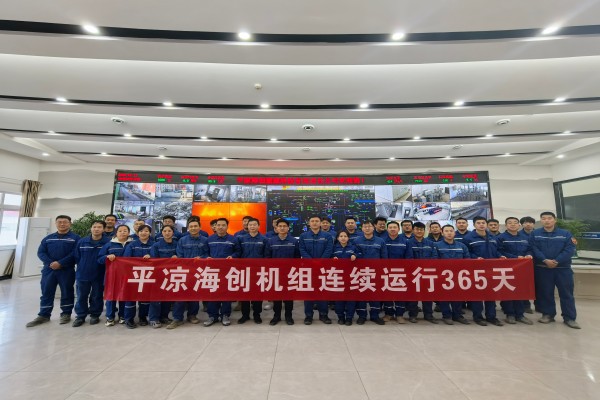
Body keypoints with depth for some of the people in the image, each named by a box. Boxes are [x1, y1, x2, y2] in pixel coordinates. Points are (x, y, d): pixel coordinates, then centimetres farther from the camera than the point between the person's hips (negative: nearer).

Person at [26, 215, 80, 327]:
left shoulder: (75, 238, -3)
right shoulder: (48, 238, 10)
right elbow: (41, 252, 3)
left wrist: (60, 263, -19)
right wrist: (50, 263, -13)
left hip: (67, 270, -4)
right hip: (49, 270, 4)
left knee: (67, 292, 6)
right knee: (46, 292, 11)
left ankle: (66, 313, 18)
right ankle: (44, 315, 23)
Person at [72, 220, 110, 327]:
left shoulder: (108, 242, -12)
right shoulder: (82, 241, -2)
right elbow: (76, 257, 6)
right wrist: (83, 266, 5)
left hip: (99, 275, -2)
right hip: (82, 274, 2)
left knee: (97, 297, 11)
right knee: (81, 297, 12)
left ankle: (95, 315, 27)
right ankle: (80, 316, 28)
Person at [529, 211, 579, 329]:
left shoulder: (566, 234, 3)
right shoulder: (534, 234, 2)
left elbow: (569, 250, -7)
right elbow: (534, 250, -5)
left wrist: (556, 261, -18)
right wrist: (545, 260, -18)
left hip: (563, 268, 0)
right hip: (542, 268, 0)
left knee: (566, 293, 5)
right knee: (545, 293, 8)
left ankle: (569, 318, 16)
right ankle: (548, 314, 20)